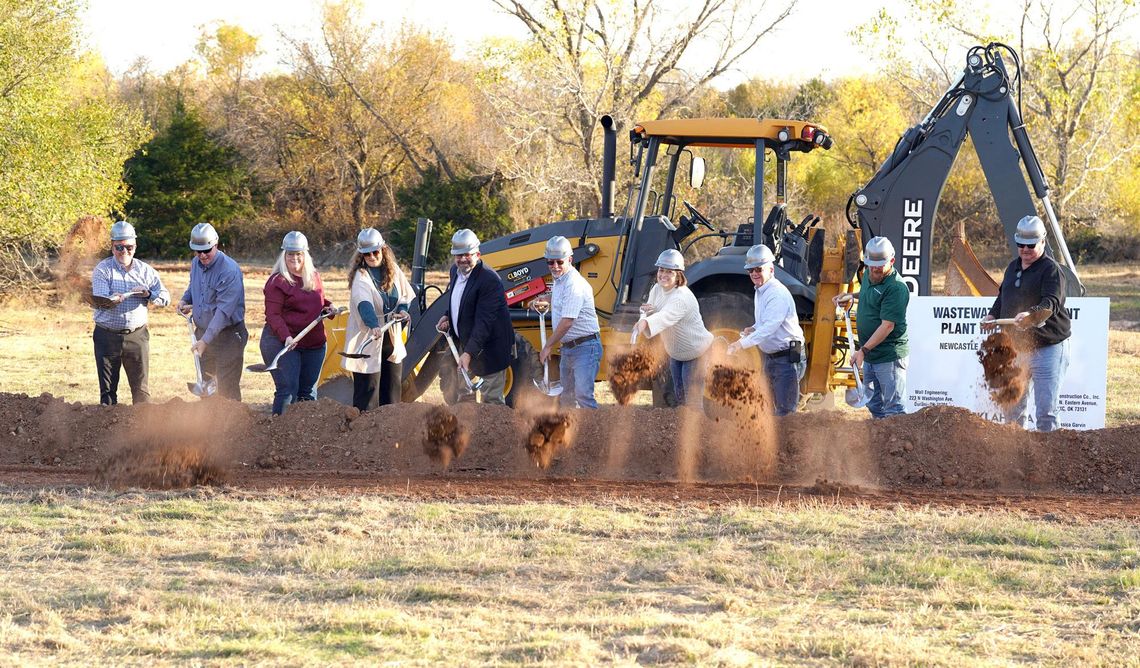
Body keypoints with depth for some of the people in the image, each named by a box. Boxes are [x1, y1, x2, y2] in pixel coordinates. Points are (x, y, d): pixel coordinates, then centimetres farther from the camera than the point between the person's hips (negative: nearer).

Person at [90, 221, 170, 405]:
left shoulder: (145, 270, 8)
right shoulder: (103, 269, -1)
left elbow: (165, 298, 6)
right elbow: (99, 298, -16)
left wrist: (148, 294, -14)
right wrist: (112, 300, -38)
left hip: (136, 335, 1)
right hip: (107, 335, -1)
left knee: (141, 389, 0)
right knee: (108, 389, 3)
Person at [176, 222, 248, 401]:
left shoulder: (229, 270, -22)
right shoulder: (196, 264, 4)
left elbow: (224, 311, -27)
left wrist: (206, 340, -31)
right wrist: (185, 300, 4)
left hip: (227, 336, -8)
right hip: (202, 332, 8)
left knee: (227, 390, -8)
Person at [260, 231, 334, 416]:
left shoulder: (314, 277, 12)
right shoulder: (277, 281, -9)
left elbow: (320, 301, 29)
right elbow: (273, 315, -15)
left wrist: (328, 307, 6)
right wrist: (286, 336, -29)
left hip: (313, 344, 7)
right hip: (282, 343, -7)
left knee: (308, 392, 12)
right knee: (288, 390, -12)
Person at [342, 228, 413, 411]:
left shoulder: (393, 270, 4)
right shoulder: (360, 276, -16)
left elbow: (406, 295, 16)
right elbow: (364, 304, -33)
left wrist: (402, 310, -6)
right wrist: (374, 325, -50)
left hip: (392, 339, 6)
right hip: (367, 339, -6)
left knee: (392, 386, 13)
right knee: (368, 387, -8)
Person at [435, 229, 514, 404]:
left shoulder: (490, 280, -25)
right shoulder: (456, 271, 2)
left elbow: (484, 321, -29)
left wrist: (469, 353, -35)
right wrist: (448, 317, 2)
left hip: (488, 349, -9)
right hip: (465, 344, 9)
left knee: (491, 398, -6)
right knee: (465, 397, 19)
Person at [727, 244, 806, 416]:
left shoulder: (778, 294, -21)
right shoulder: (759, 291, 10)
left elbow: (769, 327, -32)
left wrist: (742, 343, -39)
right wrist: (753, 329, 3)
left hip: (787, 357, -10)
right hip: (769, 356, 10)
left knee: (784, 410, -11)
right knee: (772, 407, 15)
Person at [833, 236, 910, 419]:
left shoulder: (896, 288, -19)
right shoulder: (868, 276, 9)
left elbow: (887, 326, -23)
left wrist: (864, 350, -23)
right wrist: (851, 296, 17)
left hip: (889, 357, -9)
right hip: (869, 356, 9)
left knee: (893, 407, -8)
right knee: (875, 405, 16)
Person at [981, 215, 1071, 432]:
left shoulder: (1051, 269, -10)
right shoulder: (1013, 267, 14)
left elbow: (1051, 302, -25)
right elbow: (1002, 296, 26)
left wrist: (1031, 314, -43)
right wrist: (993, 316, 6)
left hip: (1047, 347, -7)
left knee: (1046, 410, -7)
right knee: (1013, 409, 12)